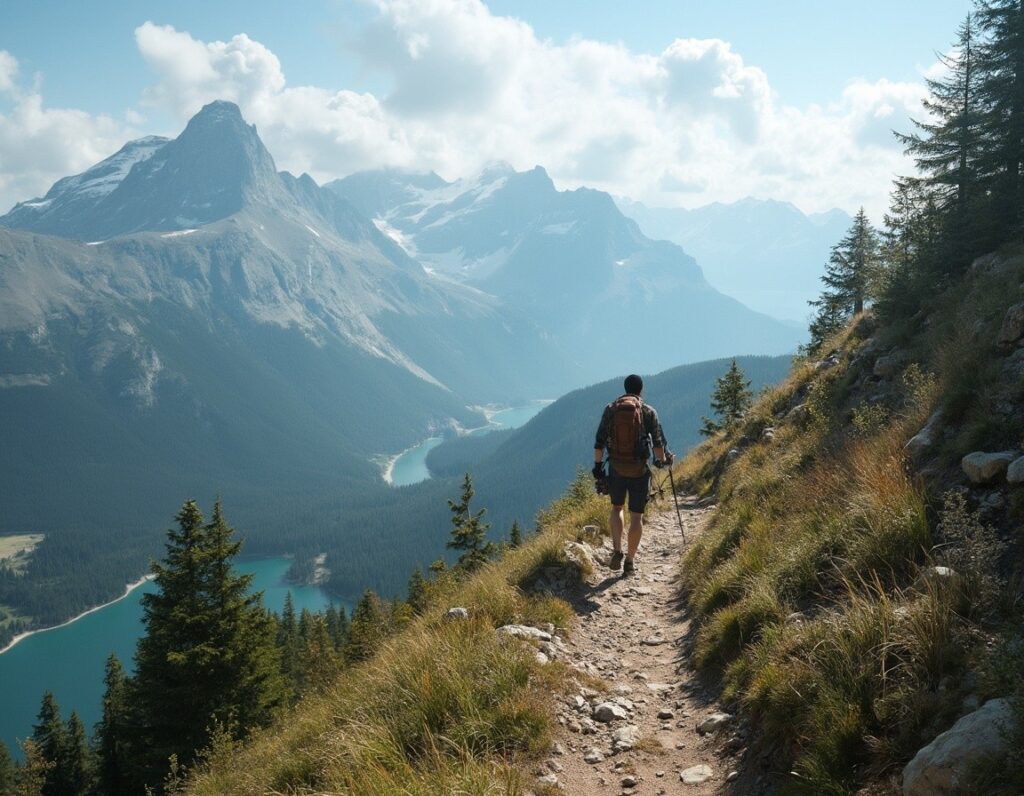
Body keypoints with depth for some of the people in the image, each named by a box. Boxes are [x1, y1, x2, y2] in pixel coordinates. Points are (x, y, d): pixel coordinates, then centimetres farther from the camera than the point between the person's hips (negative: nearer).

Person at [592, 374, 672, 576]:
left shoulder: (611, 408, 2)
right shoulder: (648, 411, -4)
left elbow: (599, 440, 0)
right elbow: (658, 441, -3)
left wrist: (597, 466, 6)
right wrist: (662, 460, 14)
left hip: (616, 468, 2)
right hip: (640, 469, -2)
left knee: (616, 508, 21)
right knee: (636, 515, 6)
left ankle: (616, 550, 4)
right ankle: (629, 562, 8)